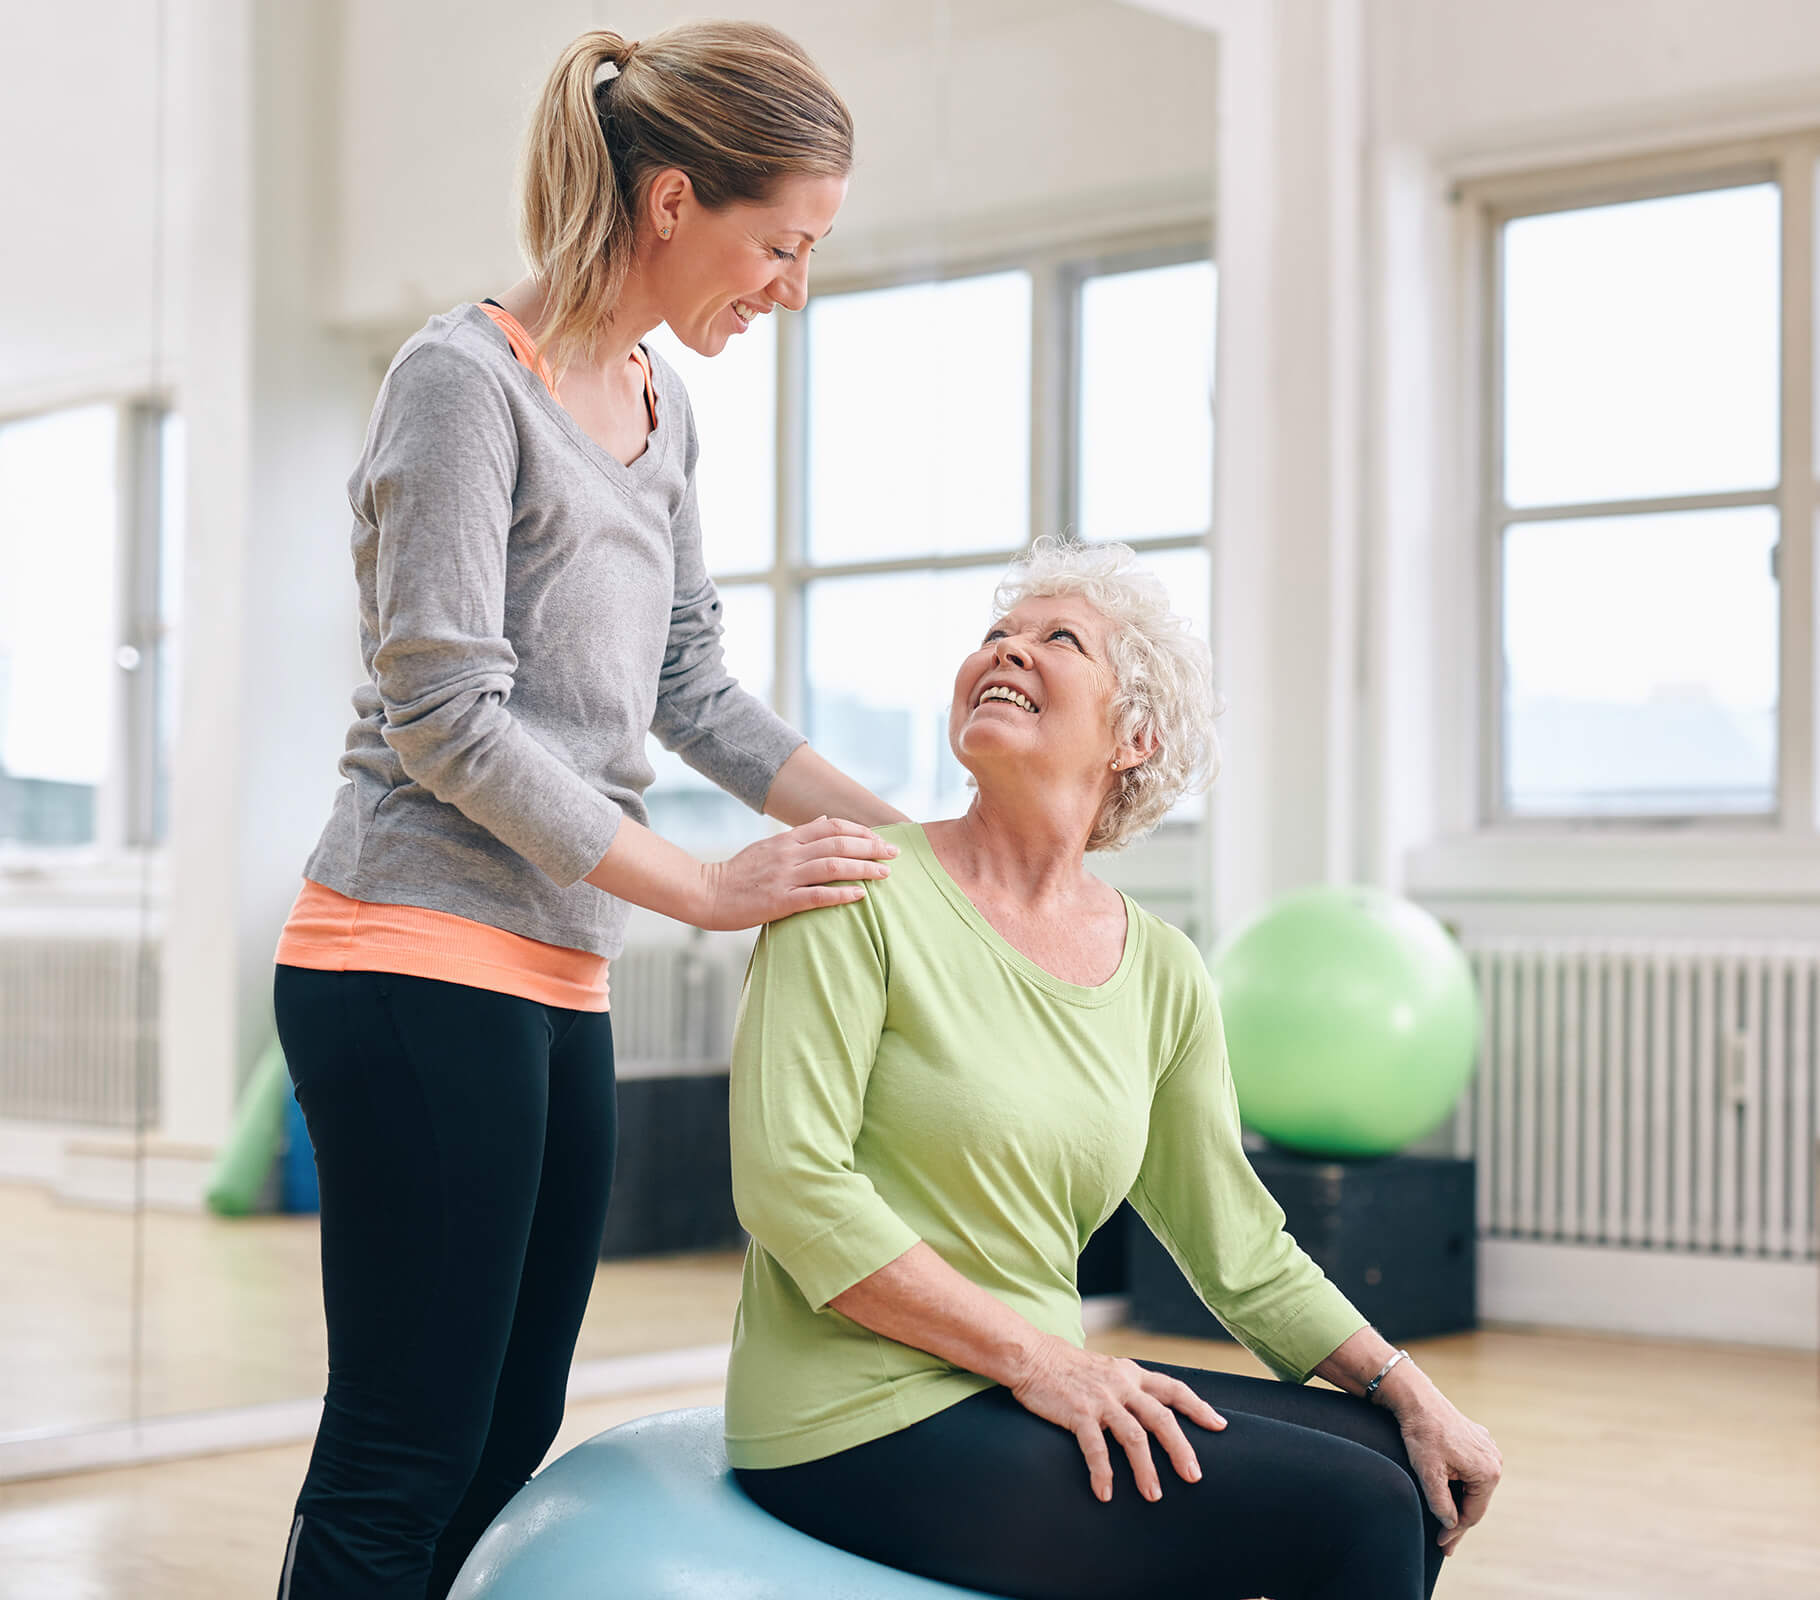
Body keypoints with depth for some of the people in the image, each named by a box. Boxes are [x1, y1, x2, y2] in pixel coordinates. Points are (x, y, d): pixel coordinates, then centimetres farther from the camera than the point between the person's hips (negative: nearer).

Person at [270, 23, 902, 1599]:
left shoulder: (658, 408, 16)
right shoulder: (467, 377, -10)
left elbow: (691, 687, 18)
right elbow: (445, 717, -15)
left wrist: (902, 832, 6)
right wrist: (711, 890, -15)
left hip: (559, 976, 9)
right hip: (417, 959, -9)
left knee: (511, 1432, 12)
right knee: (404, 1463, -6)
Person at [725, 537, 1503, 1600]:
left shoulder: (1162, 974, 7)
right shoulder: (864, 890, -10)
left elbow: (1241, 1247, 14)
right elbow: (788, 1182, -17)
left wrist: (1407, 1389, 3)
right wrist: (1037, 1357, -18)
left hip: (1042, 1389, 7)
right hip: (869, 1425, -7)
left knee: (1417, 1481, 4)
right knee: (1353, 1514, -14)